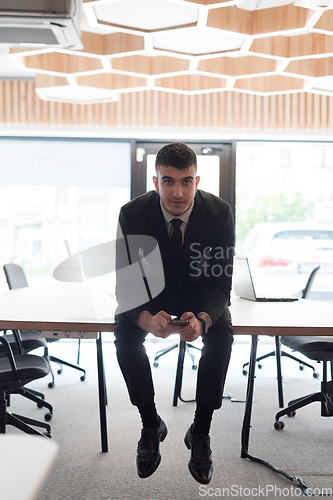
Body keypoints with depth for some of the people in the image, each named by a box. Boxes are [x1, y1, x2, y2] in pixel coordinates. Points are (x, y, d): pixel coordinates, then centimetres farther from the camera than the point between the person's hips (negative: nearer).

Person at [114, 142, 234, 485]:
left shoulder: (219, 213, -22)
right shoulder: (132, 214, -22)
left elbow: (221, 283, -19)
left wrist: (202, 319, -42)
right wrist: (147, 318, -42)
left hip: (200, 293, 0)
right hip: (151, 291, 1)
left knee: (221, 336, -30)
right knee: (124, 335, -28)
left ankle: (200, 431, -9)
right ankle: (151, 425, -5)